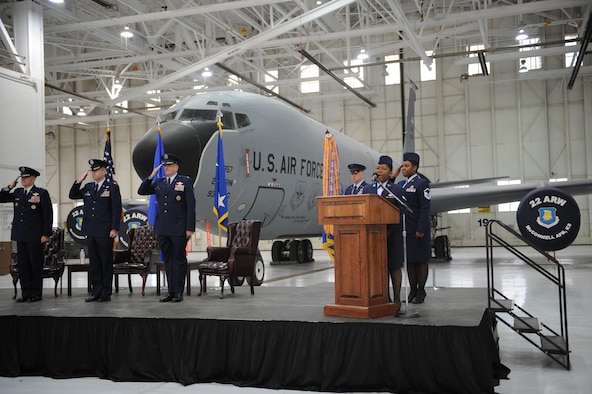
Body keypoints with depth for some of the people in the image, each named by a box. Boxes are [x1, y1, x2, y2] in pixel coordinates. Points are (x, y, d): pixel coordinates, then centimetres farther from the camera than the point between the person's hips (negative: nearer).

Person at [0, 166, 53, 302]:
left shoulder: (42, 193, -4)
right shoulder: (17, 192, 12)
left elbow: (48, 215, -7)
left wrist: (46, 234, -12)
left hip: (35, 237, -6)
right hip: (20, 235, 6)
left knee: (36, 266, 2)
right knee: (23, 266, 8)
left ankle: (36, 294, 10)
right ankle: (26, 293, 15)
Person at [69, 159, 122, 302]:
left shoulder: (112, 187, -3)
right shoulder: (88, 187, 13)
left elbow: (116, 209, -7)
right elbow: (72, 195, 18)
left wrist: (114, 229, -13)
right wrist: (79, 181, 5)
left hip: (105, 232, -5)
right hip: (91, 231, 5)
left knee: (106, 262, 2)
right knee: (94, 263, 9)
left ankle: (106, 293, 9)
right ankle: (96, 292, 16)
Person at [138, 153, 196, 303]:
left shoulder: (185, 181, -1)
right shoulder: (159, 182, 13)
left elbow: (190, 206, -5)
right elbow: (142, 191, 12)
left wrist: (190, 228, -11)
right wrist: (151, 176, -1)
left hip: (179, 229, -5)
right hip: (162, 229, 5)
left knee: (179, 259, 3)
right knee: (167, 260, 10)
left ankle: (179, 292, 10)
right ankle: (171, 291, 17)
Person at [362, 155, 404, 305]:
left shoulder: (397, 189, 1)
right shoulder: (367, 189, 11)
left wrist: (389, 231, -14)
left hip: (392, 234, -3)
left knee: (394, 266, 3)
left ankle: (397, 298, 10)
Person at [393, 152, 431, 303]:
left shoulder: (422, 184, -7)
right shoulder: (401, 184, 14)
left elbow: (425, 209, -13)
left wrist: (421, 230, -19)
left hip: (418, 231, -7)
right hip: (405, 230, 7)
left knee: (420, 261, 2)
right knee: (409, 261, 10)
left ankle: (421, 292, 9)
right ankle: (412, 291, 18)